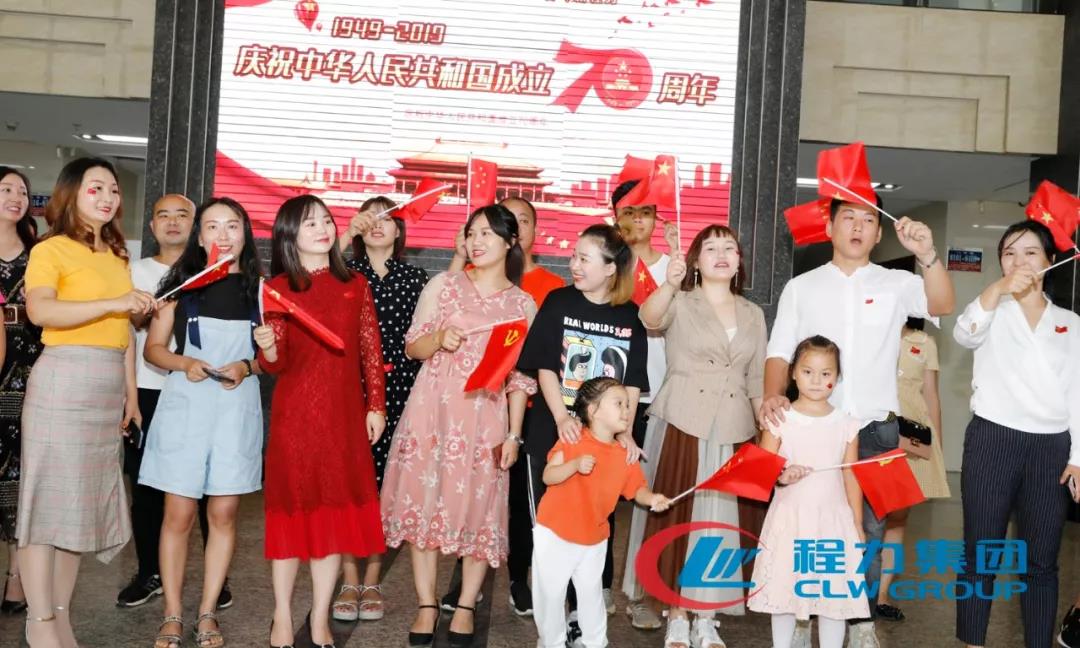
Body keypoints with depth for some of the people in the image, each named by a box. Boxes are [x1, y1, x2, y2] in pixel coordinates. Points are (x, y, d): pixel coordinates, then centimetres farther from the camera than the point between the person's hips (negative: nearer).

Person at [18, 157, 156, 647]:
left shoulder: (117, 257, 16)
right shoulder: (51, 249, -4)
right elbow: (39, 310, -21)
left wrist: (130, 393, 16)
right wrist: (113, 303, -25)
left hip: (109, 388, 7)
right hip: (63, 382, -7)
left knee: (84, 496, 9)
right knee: (50, 494, -3)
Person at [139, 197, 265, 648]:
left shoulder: (259, 288, 7)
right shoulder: (182, 283, 5)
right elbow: (153, 348, 6)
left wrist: (246, 366, -10)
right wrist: (185, 363, -13)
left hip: (237, 408, 1)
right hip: (184, 404, -1)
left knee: (224, 513, 3)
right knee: (179, 513, 0)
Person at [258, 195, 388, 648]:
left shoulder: (355, 285, 8)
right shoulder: (278, 287, 1)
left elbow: (370, 350, 8)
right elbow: (277, 364, -1)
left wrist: (376, 405, 3)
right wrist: (268, 349, -23)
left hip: (345, 413, 2)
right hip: (294, 412, -2)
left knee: (336, 510, 6)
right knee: (292, 507, 3)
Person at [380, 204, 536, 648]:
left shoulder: (524, 304, 5)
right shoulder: (444, 285, 4)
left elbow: (522, 377, 4)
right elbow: (412, 347, 4)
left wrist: (514, 434, -1)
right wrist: (438, 337, -17)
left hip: (485, 418, 0)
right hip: (434, 410, 0)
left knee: (479, 507, 3)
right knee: (425, 500, 2)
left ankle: (465, 607, 18)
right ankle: (426, 605, 15)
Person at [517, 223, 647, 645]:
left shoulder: (630, 316, 3)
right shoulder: (558, 302, 0)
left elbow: (632, 383, 4)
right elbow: (545, 368, -5)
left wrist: (624, 432, -7)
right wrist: (562, 420, -17)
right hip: (553, 433, -1)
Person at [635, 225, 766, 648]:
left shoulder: (753, 314, 14)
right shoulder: (680, 303, 1)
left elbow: (757, 380, 16)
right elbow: (649, 317, -23)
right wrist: (669, 283, -43)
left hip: (731, 428, 4)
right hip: (682, 422, -3)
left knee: (718, 517, 6)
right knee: (678, 513, 0)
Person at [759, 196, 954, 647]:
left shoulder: (896, 284, 6)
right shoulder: (800, 287, 7)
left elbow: (942, 305, -12)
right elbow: (779, 351, 3)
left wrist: (927, 255, -27)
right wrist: (773, 395, -15)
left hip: (875, 427, 0)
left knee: (869, 526, 7)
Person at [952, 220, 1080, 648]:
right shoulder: (993, 310, 7)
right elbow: (964, 334, -18)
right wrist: (998, 288, -31)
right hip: (993, 440, -2)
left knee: (1040, 560, 7)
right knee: (980, 553, 1)